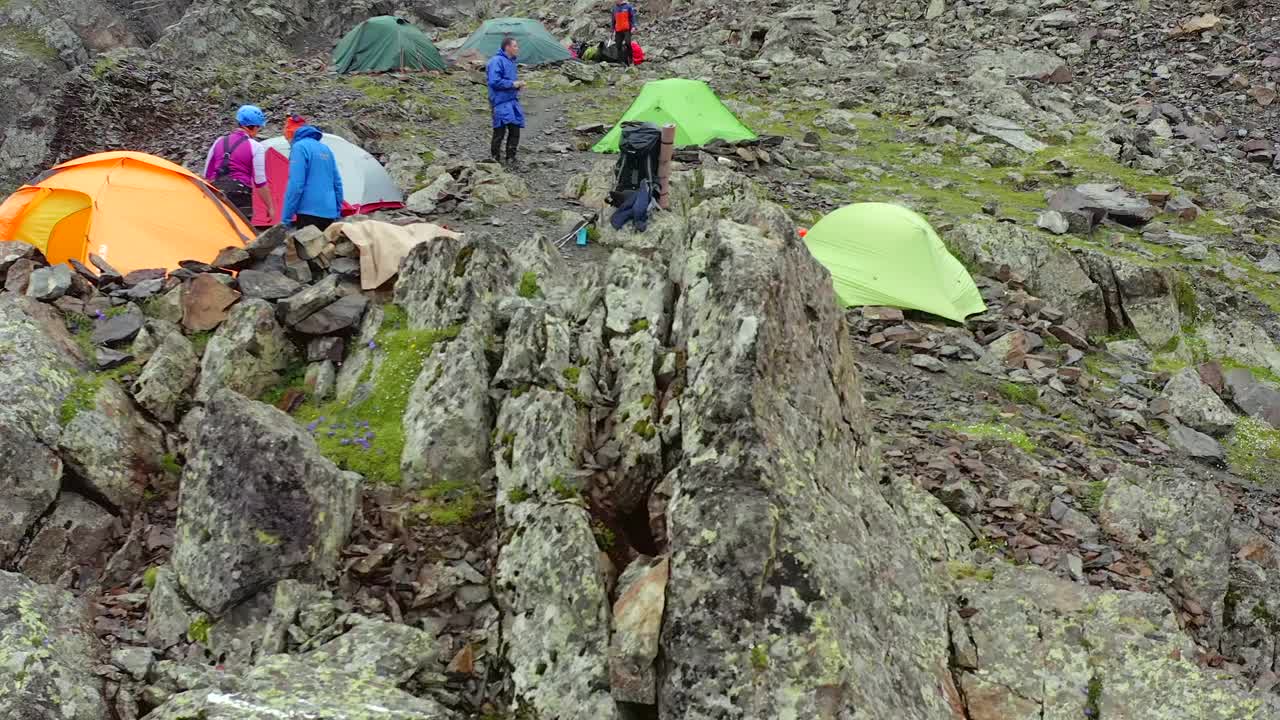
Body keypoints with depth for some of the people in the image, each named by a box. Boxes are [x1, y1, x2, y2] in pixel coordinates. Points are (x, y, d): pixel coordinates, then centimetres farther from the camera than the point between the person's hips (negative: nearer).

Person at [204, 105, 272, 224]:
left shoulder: (219, 142, 14)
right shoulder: (255, 147, -2)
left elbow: (207, 176, 17)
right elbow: (260, 182, -5)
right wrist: (269, 207, 3)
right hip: (240, 197, -5)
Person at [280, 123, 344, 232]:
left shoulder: (300, 147, -5)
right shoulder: (326, 149, 18)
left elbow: (295, 185, -14)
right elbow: (337, 183, 20)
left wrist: (286, 218, -11)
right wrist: (337, 213, 27)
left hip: (309, 213, -8)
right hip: (329, 214, 8)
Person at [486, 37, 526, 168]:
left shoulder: (511, 61, 16)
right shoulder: (496, 61, -12)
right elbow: (494, 81, -20)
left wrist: (518, 84, 8)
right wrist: (512, 84, -15)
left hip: (512, 100, 8)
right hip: (501, 102, -8)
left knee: (515, 130, 6)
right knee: (500, 130, -10)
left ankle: (510, 158, 17)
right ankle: (494, 156, 7)